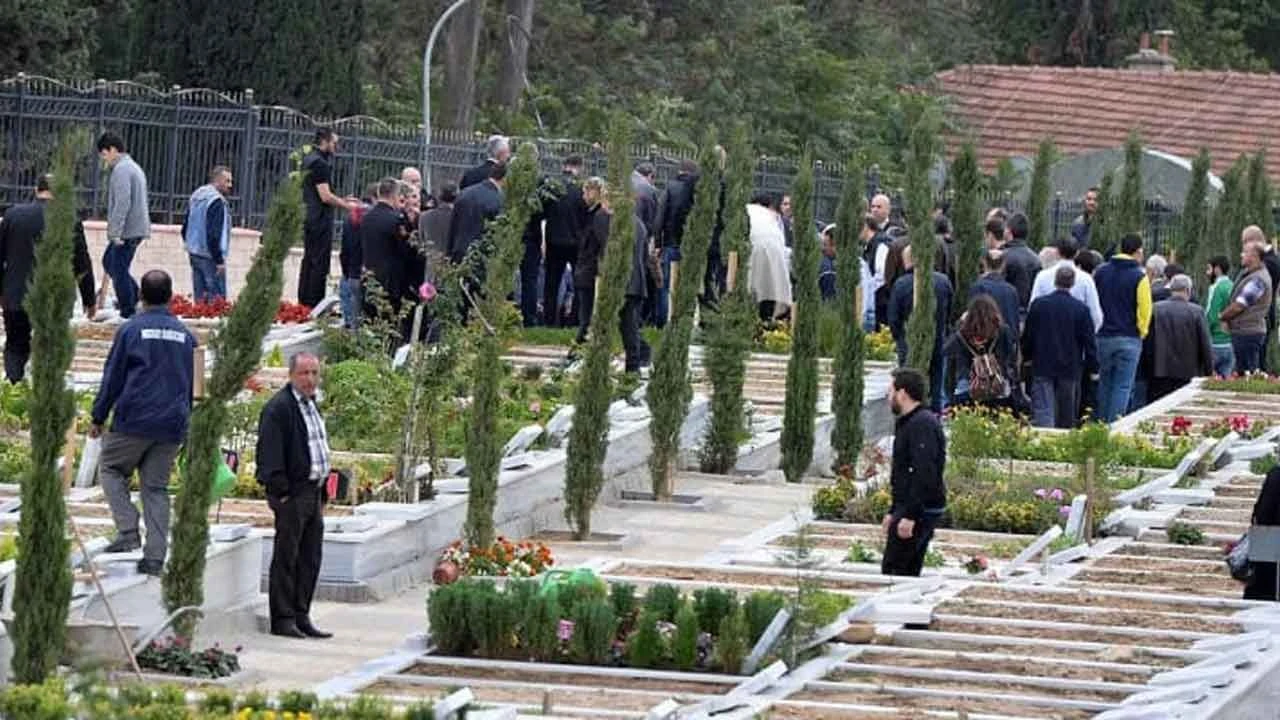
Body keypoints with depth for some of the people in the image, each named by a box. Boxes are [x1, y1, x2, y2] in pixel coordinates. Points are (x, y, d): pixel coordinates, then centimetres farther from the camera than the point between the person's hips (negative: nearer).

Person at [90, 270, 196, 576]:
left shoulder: (131, 330, -4)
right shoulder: (185, 335, 10)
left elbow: (113, 376, -2)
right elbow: (192, 384, 16)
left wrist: (98, 417, 5)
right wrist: (185, 424, 24)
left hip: (134, 422, -4)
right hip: (172, 425, 4)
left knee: (111, 468, 13)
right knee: (156, 487, 9)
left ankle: (128, 532, -4)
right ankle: (155, 556, 1)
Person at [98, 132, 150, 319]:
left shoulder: (121, 170, -14)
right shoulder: (134, 167, 19)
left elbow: (122, 202, -23)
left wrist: (115, 232, -23)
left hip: (126, 231, -10)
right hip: (138, 229, 10)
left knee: (119, 270, -5)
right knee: (109, 261, 21)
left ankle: (128, 312, -2)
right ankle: (135, 296, 19)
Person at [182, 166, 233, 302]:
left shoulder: (196, 197, 12)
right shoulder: (217, 201, -16)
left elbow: (185, 229, 18)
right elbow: (214, 234, -22)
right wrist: (219, 260, -18)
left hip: (194, 254, 9)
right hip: (209, 256, -9)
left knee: (200, 297, 13)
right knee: (217, 299, -6)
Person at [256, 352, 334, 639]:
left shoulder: (311, 405, 18)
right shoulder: (278, 408, -11)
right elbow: (270, 452, -16)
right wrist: (280, 491, -20)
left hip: (313, 492, 9)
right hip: (293, 494, -9)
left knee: (310, 559, 10)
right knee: (286, 558, -4)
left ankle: (301, 617, 16)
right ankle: (283, 620, -1)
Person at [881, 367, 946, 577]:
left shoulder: (922, 424, -16)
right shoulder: (908, 423, 19)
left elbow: (924, 474, -25)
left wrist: (910, 515, -26)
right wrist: (893, 512, 26)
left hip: (920, 510, -11)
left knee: (892, 570, -11)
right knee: (910, 570, 10)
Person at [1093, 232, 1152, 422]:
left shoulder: (1100, 272, 5)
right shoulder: (1139, 277, -10)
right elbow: (1144, 310, -9)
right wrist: (1141, 332, 6)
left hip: (1102, 337, 4)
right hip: (1129, 339, -4)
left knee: (1105, 384, 15)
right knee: (1123, 386, -1)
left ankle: (1101, 425, 18)